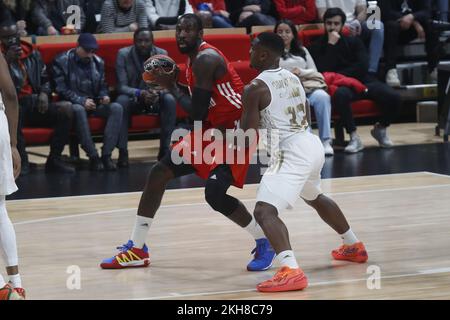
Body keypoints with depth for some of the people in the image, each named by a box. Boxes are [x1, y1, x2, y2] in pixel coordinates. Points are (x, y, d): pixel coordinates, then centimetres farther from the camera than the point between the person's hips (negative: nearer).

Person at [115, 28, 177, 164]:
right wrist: (140, 94, -36)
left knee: (170, 99, -29)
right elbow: (121, 86, -17)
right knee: (121, 101, -34)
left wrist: (157, 92, -34)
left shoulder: (162, 54, -7)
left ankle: (164, 149, -24)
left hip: (155, 98, 2)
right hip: (132, 98, -1)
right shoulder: (123, 54, -12)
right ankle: (123, 151, -32)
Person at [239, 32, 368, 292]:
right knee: (314, 197, 37)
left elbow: (249, 135, -12)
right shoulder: (293, 78, 14)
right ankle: (354, 246, 53)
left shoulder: (255, 88, -11)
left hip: (292, 152, -9)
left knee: (265, 211, -18)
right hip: (312, 143, 9)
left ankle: (291, 271, -39)